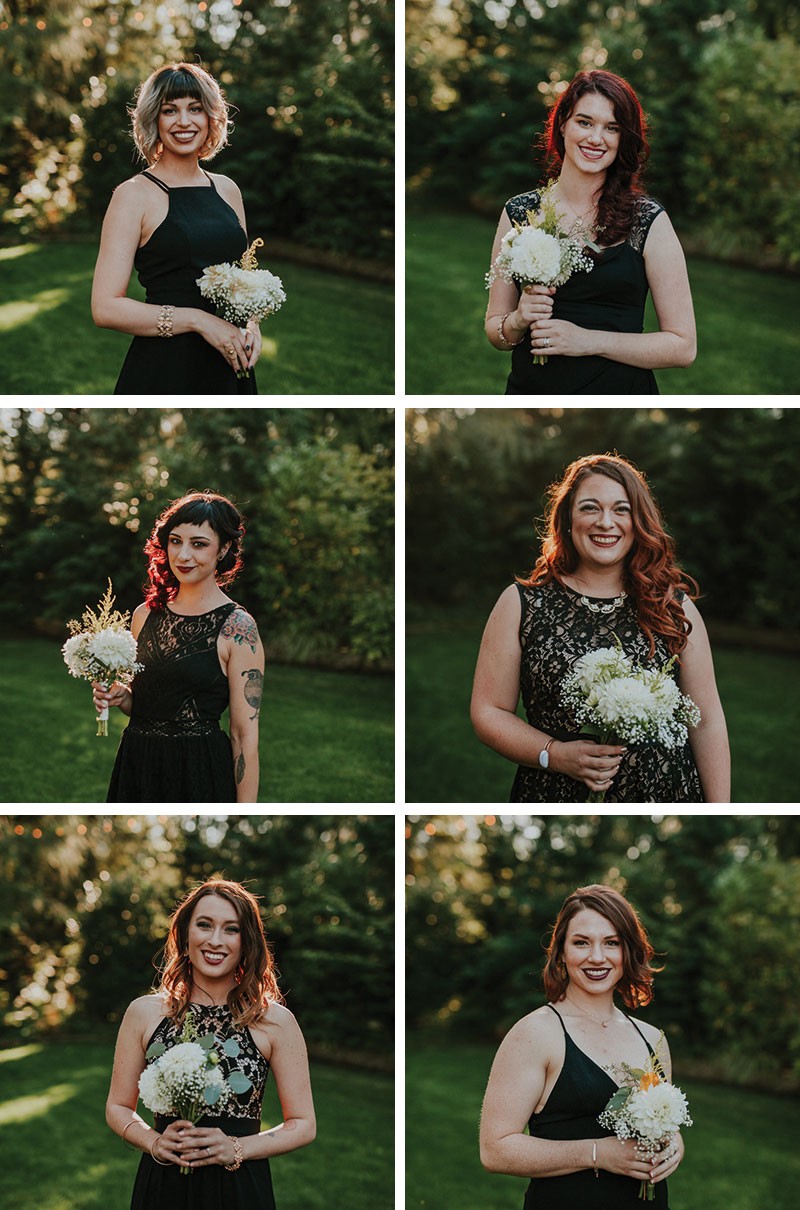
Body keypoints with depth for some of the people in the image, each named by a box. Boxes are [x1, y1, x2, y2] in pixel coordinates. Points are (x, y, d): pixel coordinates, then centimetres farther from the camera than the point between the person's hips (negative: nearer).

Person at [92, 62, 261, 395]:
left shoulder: (226, 190, 11)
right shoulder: (135, 194, -6)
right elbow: (105, 307, -14)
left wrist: (250, 324, 0)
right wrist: (197, 320, -19)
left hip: (230, 370, 5)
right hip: (162, 369, -5)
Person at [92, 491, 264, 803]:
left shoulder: (237, 627, -11)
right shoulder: (145, 614, 6)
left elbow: (245, 734, -13)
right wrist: (119, 696, -4)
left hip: (199, 775, -5)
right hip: (136, 770, 5)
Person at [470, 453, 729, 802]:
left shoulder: (673, 605, 3)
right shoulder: (521, 604, 0)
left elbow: (707, 721, 3)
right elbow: (488, 712, -1)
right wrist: (555, 755, -17)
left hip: (665, 799, 1)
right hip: (556, 800, -1)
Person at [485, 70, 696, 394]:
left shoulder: (649, 220, -6)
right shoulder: (519, 213, 0)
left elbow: (683, 346, -8)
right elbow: (494, 330, 7)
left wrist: (588, 340, -18)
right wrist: (518, 322, -15)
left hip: (621, 394, -2)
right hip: (532, 392, 2)